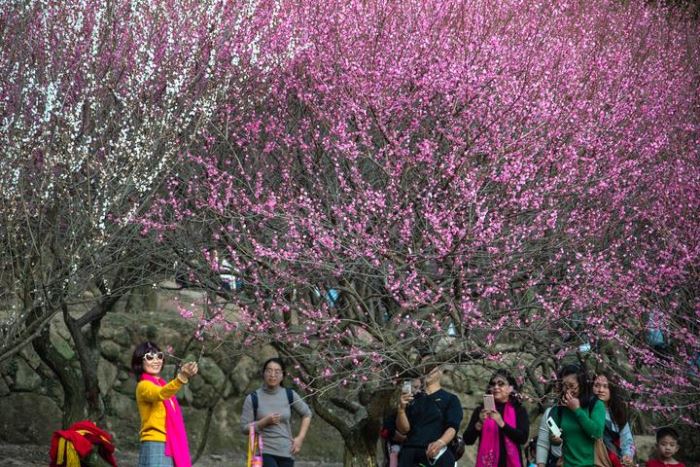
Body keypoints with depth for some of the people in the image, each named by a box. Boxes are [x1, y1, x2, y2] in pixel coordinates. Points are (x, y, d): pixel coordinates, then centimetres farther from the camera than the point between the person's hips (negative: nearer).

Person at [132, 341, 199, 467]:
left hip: (170, 447, 9)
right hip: (155, 448, -9)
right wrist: (182, 377, -46)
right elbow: (160, 394, -32)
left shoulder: (161, 384, 20)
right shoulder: (144, 386, -9)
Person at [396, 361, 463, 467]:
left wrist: (440, 443, -26)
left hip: (437, 454, -2)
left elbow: (452, 427, -4)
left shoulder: (450, 399, 10)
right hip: (410, 453, 2)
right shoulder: (413, 399, 19)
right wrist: (401, 409, -9)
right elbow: (403, 429, 11)